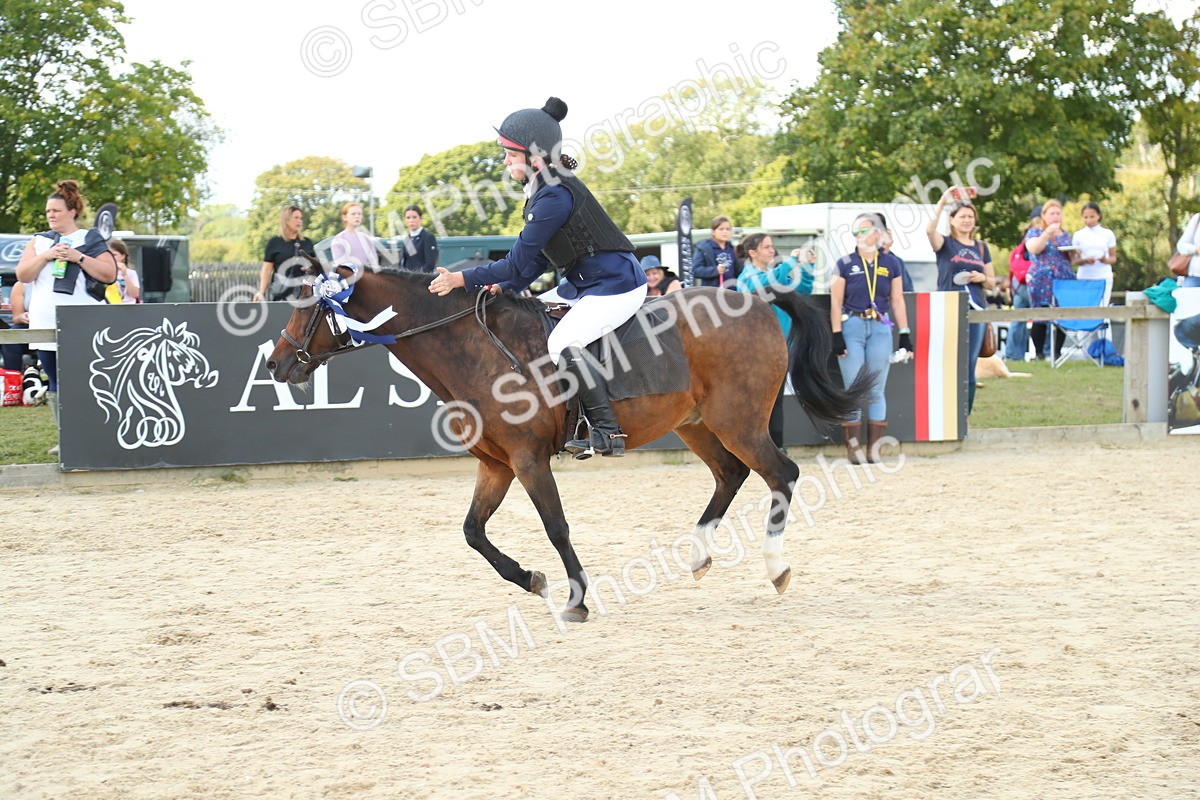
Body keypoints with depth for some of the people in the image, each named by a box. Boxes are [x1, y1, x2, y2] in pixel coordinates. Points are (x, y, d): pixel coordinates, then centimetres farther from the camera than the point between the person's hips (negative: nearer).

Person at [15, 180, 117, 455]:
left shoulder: (90, 240, 5)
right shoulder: (39, 241, 15)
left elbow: (110, 274, -4)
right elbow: (22, 275, 6)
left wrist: (78, 257, -12)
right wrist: (46, 255, -8)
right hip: (45, 325, 4)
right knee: (56, 385, 6)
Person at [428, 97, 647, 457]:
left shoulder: (555, 196, -22)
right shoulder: (543, 190, 9)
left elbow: (518, 263, -21)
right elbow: (535, 260, 15)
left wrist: (462, 279, -16)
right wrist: (503, 289, 3)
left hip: (616, 285, -11)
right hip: (584, 285, 11)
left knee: (562, 344, -26)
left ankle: (608, 432, -23)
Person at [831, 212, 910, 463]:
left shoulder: (890, 263, 8)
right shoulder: (845, 264, 2)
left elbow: (897, 301, 10)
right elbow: (835, 302, -1)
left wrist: (905, 334, 5)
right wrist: (836, 336, -8)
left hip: (880, 329, 2)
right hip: (852, 327, -2)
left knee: (876, 392, 3)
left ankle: (874, 448, 6)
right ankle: (852, 447, 2)